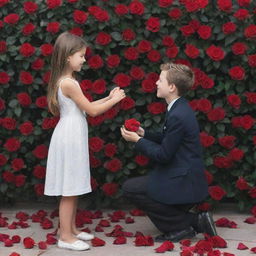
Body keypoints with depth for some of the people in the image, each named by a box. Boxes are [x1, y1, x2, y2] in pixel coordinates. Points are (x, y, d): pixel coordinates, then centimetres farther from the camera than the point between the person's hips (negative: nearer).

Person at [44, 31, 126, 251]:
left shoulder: (65, 81, 12)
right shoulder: (69, 83, -19)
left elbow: (85, 107, 17)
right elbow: (92, 111, -15)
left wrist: (108, 98, 12)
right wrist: (114, 100, -3)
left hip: (72, 138, 10)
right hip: (70, 139, -10)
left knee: (73, 188, 15)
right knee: (69, 190, -4)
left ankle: (72, 229, 23)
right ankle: (65, 237, 3)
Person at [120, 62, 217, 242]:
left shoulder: (178, 115, -22)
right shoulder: (180, 108, 8)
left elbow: (163, 155, -18)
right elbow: (167, 139, 17)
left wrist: (137, 140, -8)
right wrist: (144, 134, 6)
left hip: (183, 184, -10)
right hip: (183, 176, 10)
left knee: (130, 188, -7)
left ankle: (182, 226, -3)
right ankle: (192, 219, 13)